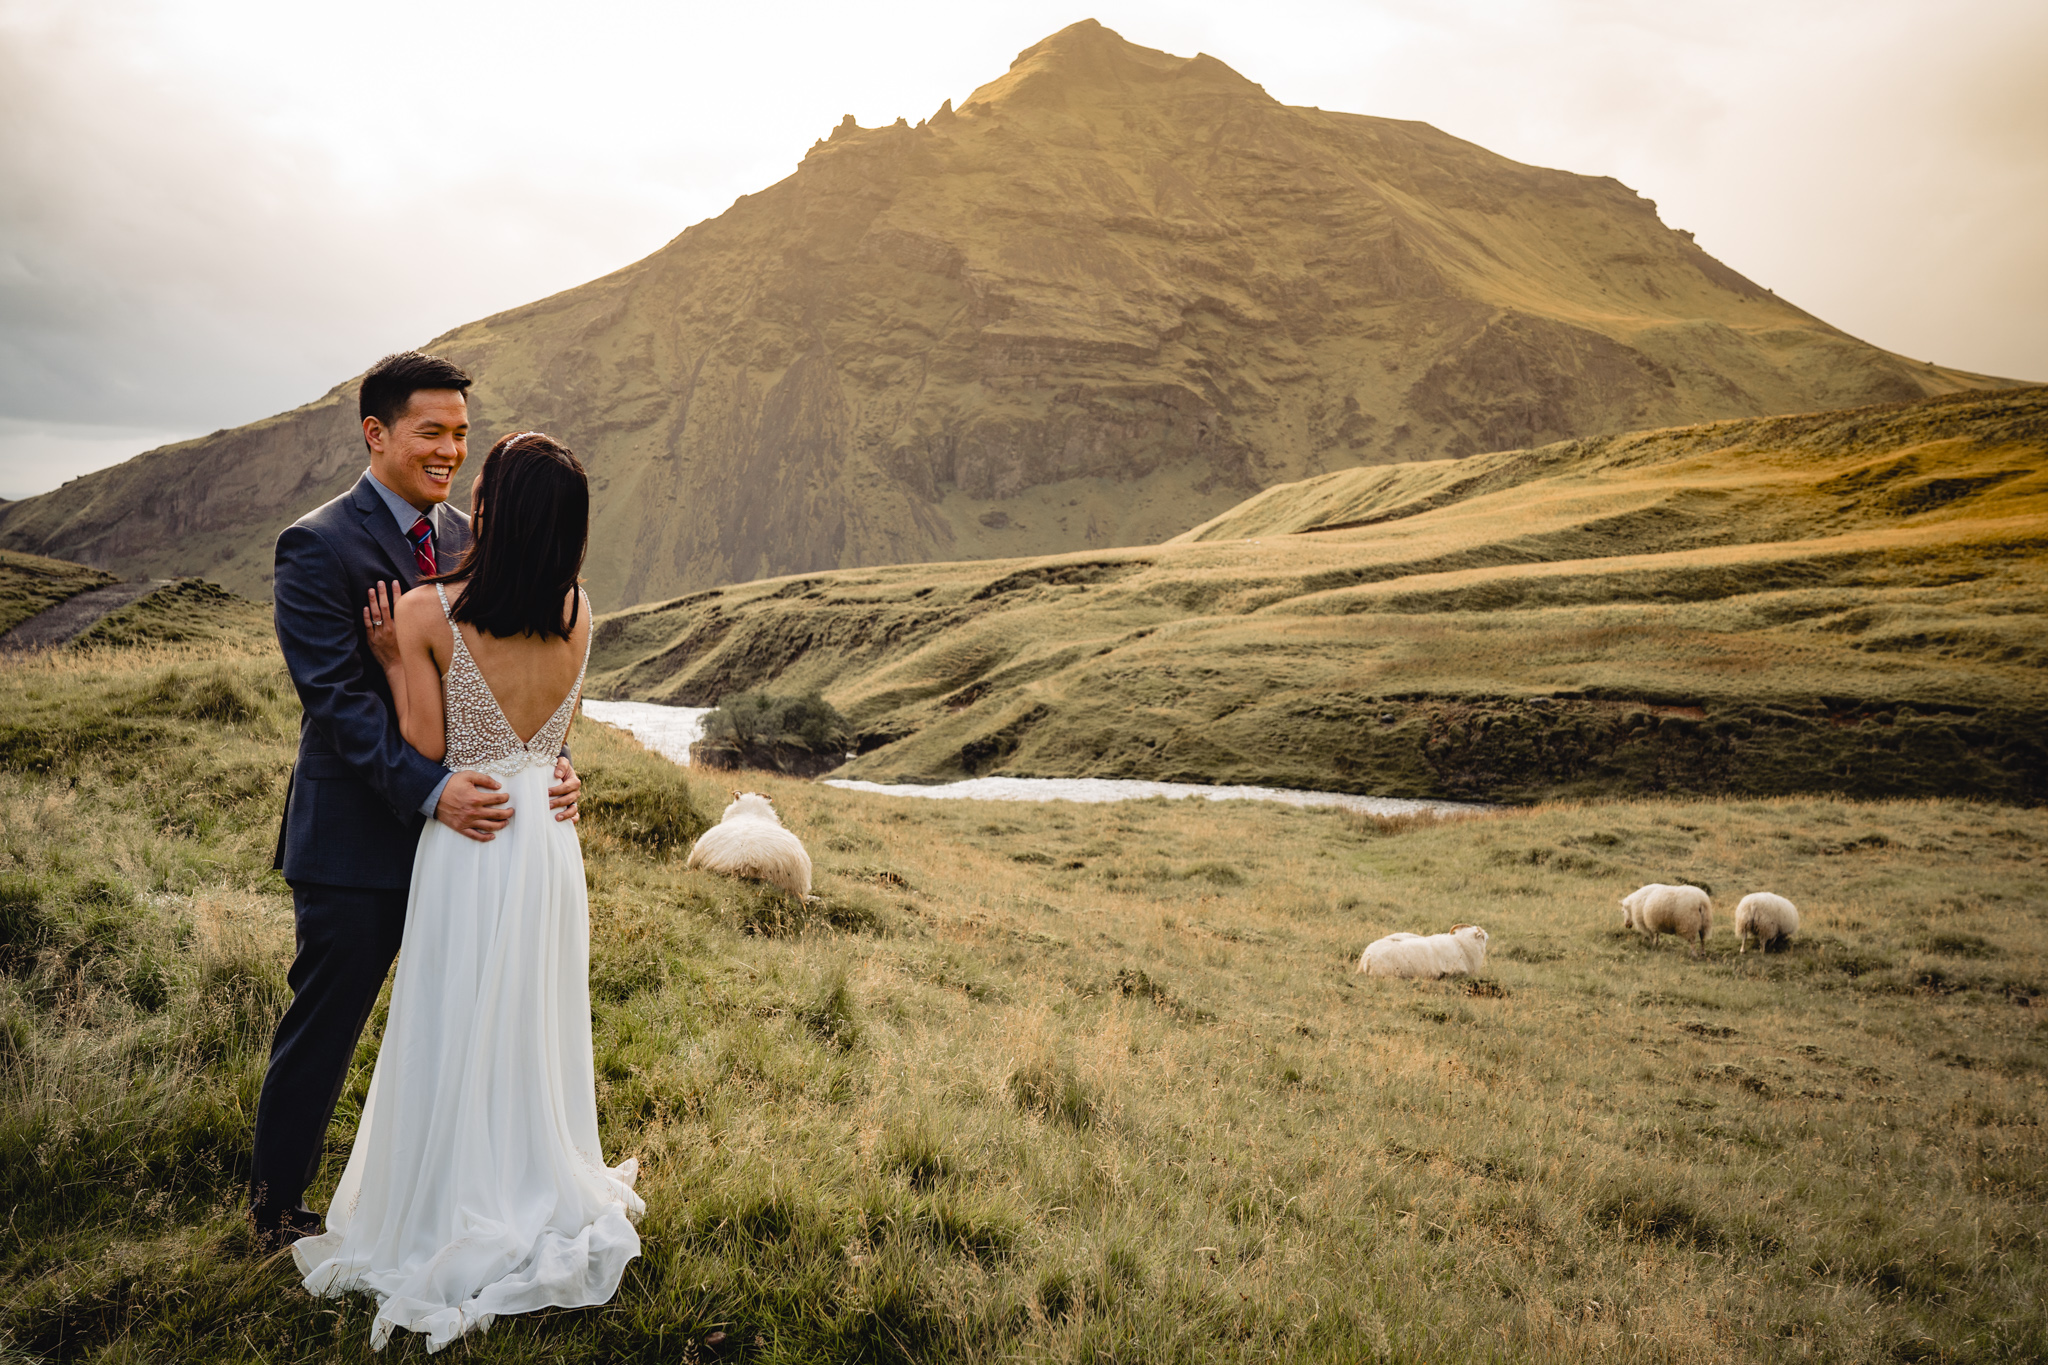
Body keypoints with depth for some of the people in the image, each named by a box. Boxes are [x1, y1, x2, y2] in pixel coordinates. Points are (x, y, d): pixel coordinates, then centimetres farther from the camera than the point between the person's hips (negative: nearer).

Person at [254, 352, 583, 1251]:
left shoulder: (467, 541, 7)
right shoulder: (318, 546, -13)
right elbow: (336, 697, -20)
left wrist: (551, 760, -11)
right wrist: (430, 790, -29)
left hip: (466, 829, 6)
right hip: (358, 839, -6)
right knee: (321, 1037, 10)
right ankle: (277, 1212, 31)